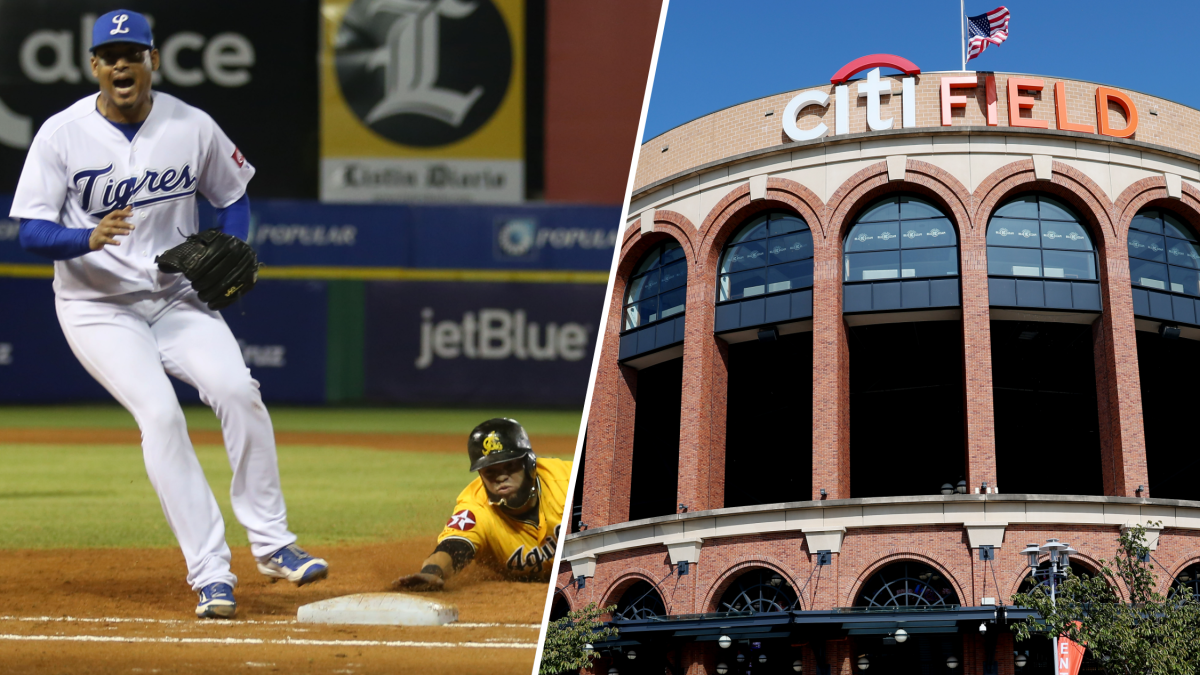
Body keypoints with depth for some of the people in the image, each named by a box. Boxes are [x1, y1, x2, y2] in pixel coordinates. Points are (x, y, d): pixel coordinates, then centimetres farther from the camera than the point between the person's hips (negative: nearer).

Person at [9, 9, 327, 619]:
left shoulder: (192, 128, -3)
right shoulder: (62, 134, -9)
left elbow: (233, 197, 13)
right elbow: (31, 232, -12)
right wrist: (89, 238, -32)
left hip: (177, 297, 2)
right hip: (97, 307, -2)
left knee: (237, 390, -20)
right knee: (159, 414, -21)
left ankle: (271, 544, -8)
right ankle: (210, 575, -20)